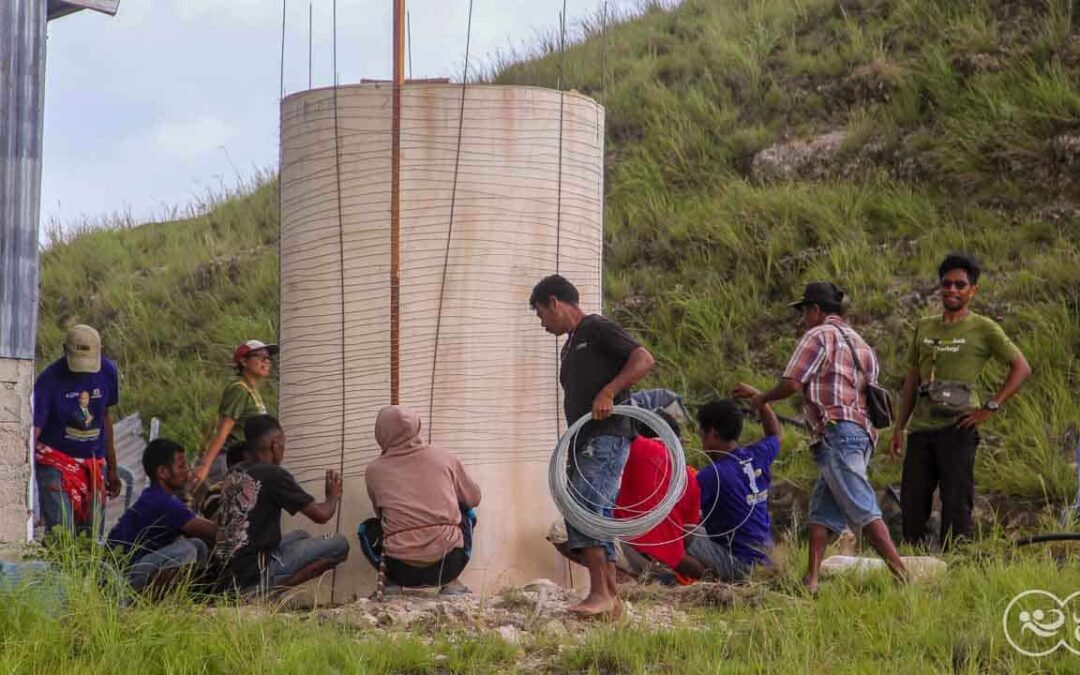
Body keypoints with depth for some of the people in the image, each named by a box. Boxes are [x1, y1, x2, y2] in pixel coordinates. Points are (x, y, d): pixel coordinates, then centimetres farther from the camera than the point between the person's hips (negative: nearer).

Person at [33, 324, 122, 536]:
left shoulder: (108, 373, -1)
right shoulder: (49, 380, -15)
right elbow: (33, 431, -20)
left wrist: (112, 468, 18)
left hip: (94, 464, 4)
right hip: (56, 462, -4)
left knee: (92, 536, 1)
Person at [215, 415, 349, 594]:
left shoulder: (233, 474, 11)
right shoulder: (273, 475, -11)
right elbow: (321, 515, -7)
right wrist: (333, 497, 16)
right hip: (255, 574, -8)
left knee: (300, 536, 31)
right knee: (339, 544, -5)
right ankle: (269, 592, -12)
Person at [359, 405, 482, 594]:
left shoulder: (375, 470, 4)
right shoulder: (444, 458, 6)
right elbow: (473, 497, 20)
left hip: (402, 569, 0)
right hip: (448, 564, 0)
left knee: (368, 529, 31)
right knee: (468, 513, 31)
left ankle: (391, 585, 10)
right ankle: (450, 584, 15)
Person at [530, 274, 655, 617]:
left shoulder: (598, 330, -2)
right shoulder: (569, 348, 26)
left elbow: (644, 359, -14)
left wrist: (607, 393, -21)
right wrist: (570, 451, 20)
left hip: (607, 437, -10)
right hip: (584, 442, 10)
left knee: (585, 506, -21)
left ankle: (600, 593, -25)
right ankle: (611, 598, 8)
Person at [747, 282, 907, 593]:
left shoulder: (819, 335, 0)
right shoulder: (860, 343, 27)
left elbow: (792, 383, -8)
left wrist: (762, 399, 9)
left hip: (837, 431, -9)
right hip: (863, 431, 9)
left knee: (863, 509, -13)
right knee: (822, 510, 9)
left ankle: (902, 575, -20)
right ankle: (811, 580, 3)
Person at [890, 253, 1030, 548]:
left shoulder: (984, 329, 2)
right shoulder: (924, 327, 17)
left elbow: (1021, 367, 0)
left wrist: (990, 408, -8)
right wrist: (899, 427, 16)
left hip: (957, 428, -5)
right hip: (921, 427, 5)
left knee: (956, 504, -5)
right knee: (912, 503, 3)